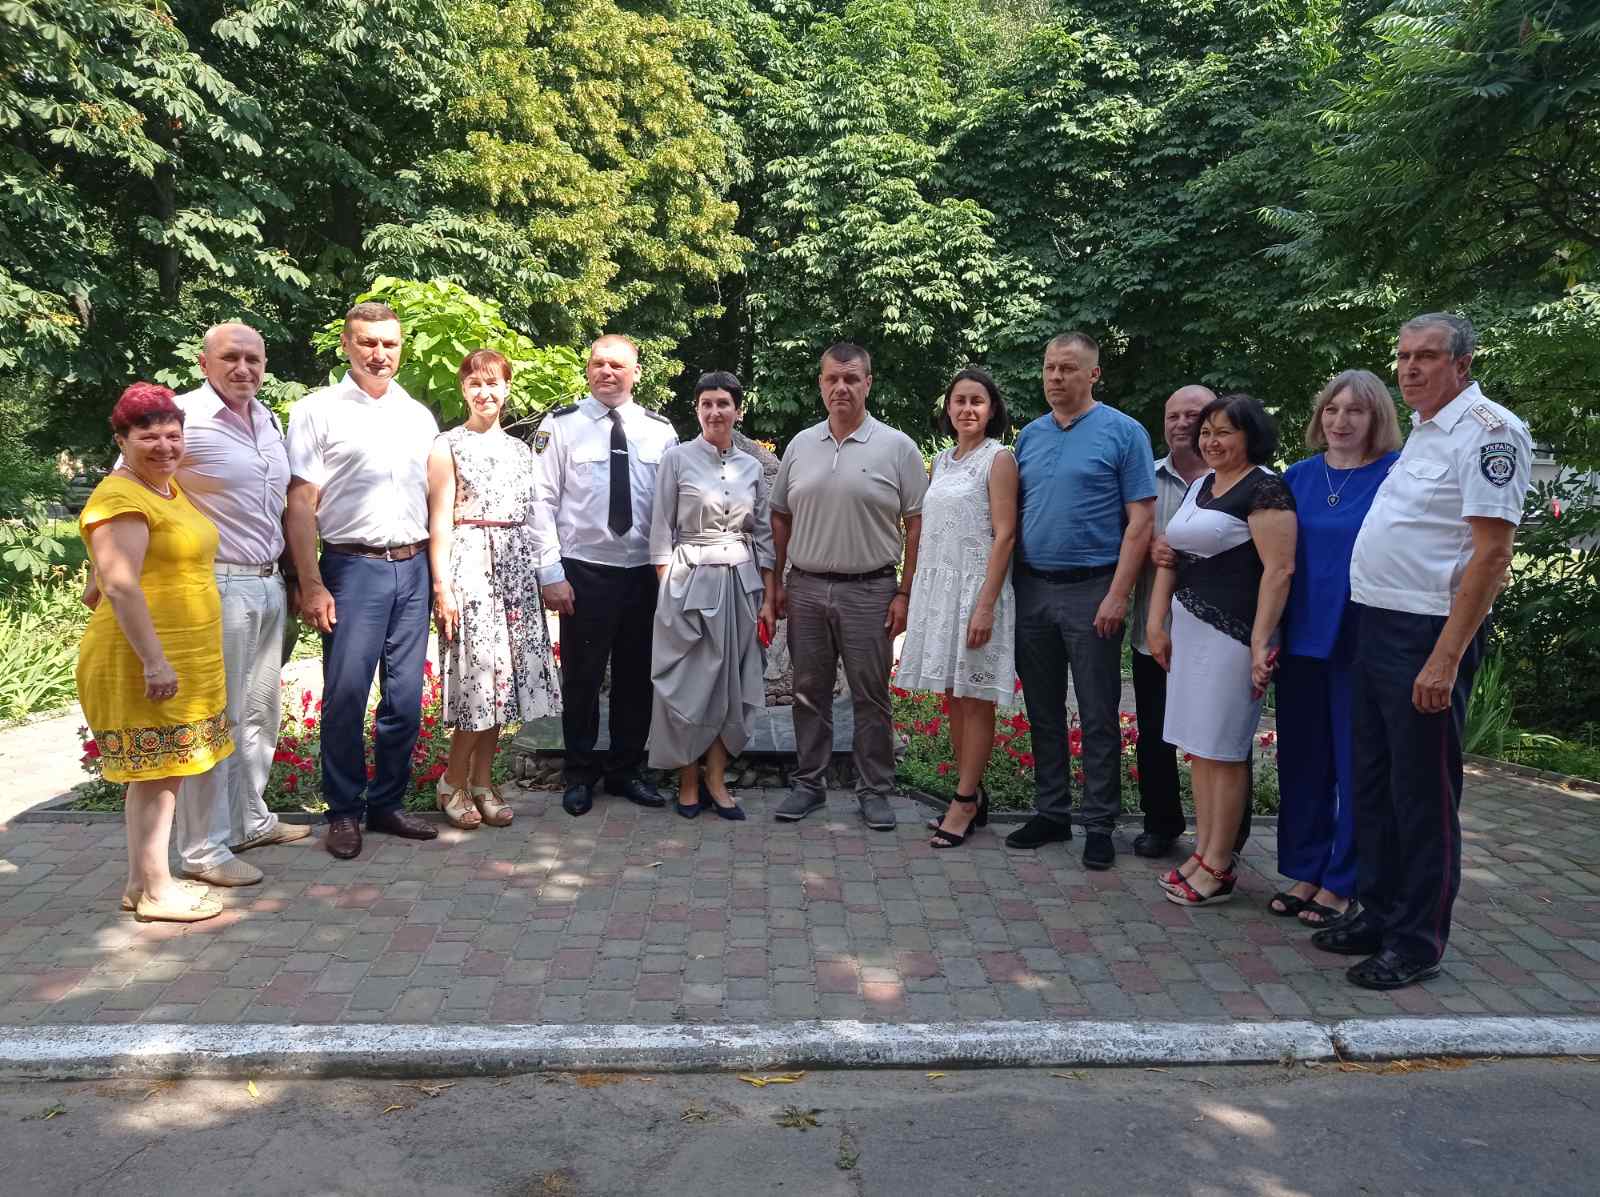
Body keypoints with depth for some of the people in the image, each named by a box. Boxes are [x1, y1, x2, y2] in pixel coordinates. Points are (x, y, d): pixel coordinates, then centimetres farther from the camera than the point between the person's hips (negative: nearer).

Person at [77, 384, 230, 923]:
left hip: (184, 657, 9)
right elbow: (121, 587, -23)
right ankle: (155, 891, 7)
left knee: (159, 772, 13)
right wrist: (154, 660, -26)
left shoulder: (169, 488, 14)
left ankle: (141, 881, 23)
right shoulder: (121, 500, -16)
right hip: (145, 664, -9)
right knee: (158, 772, -2)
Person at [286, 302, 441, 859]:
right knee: (345, 697, -1)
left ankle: (387, 804, 21)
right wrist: (311, 586, -11)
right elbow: (301, 505, -4)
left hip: (413, 568, 4)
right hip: (353, 568, -4)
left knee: (405, 698, 8)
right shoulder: (317, 411, 0)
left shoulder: (419, 416, 14)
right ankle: (344, 812, 14)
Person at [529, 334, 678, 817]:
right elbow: (543, 502, -4)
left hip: (644, 573, 3)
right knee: (582, 678, 6)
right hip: (584, 572, -3)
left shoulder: (660, 430, 5)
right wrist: (551, 574, -9)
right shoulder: (561, 425, -2)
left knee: (637, 677, 11)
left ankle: (625, 770, 27)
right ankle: (580, 774, 22)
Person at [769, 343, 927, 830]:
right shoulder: (800, 445, 8)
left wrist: (905, 594, -8)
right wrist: (777, 582, 7)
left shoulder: (897, 447, -2)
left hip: (870, 591, -3)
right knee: (809, 692, 11)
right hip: (806, 588, 3)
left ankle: (874, 790, 15)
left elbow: (916, 524, -3)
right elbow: (781, 517, 14)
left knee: (871, 695, 3)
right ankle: (809, 784, 23)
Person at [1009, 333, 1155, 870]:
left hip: (1091, 591, -5)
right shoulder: (1028, 436, 11)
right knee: (1043, 711, 12)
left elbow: (1140, 520, -8)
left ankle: (1100, 824, 11)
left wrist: (1118, 594, -15)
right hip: (1031, 589, 5)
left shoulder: (1124, 433, -4)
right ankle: (1051, 813, 23)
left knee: (1098, 716, 1)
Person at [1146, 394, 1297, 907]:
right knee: (1197, 748, 11)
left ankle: (1218, 868, 7)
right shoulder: (1201, 486, 16)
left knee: (1223, 751, -2)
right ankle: (1203, 851, 20)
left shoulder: (1264, 488, -9)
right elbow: (1170, 556, 17)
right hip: (1189, 629, 8)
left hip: (1231, 633, -8)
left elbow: (1279, 569, -16)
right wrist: (1157, 622, 10)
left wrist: (1260, 643, -21)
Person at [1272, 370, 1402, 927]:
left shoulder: (1397, 477, -5)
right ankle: (1304, 873, 25)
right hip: (1301, 640, 5)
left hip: (1361, 644, -4)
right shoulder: (1299, 477, 8)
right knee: (1302, 761, 12)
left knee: (1357, 766, 5)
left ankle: (1341, 883, 18)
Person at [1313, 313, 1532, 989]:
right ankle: (1378, 914, 28)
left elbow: (1491, 552, -18)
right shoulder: (1421, 429, 16)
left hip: (1427, 635, -9)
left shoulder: (1487, 430, -12)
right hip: (1374, 627, 9)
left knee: (1423, 793, 0)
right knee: (1372, 781, 15)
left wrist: (1446, 658, -22)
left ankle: (1417, 942, 12)